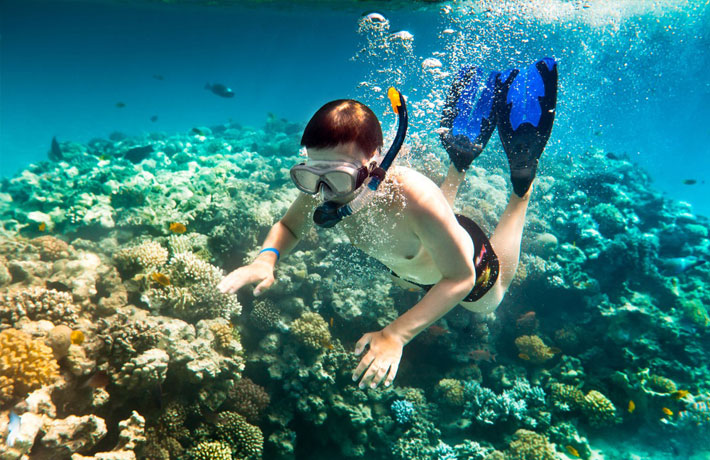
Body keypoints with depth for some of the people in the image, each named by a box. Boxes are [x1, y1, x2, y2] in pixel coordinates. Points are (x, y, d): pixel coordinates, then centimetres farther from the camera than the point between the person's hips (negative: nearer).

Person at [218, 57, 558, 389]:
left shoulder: (413, 198, -49)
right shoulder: (319, 189, -33)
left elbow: (460, 278, -37)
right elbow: (288, 227, -13)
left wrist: (396, 334, -46)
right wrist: (266, 259, -36)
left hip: (466, 261, -4)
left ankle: (523, 180, 25)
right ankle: (462, 158, 33)